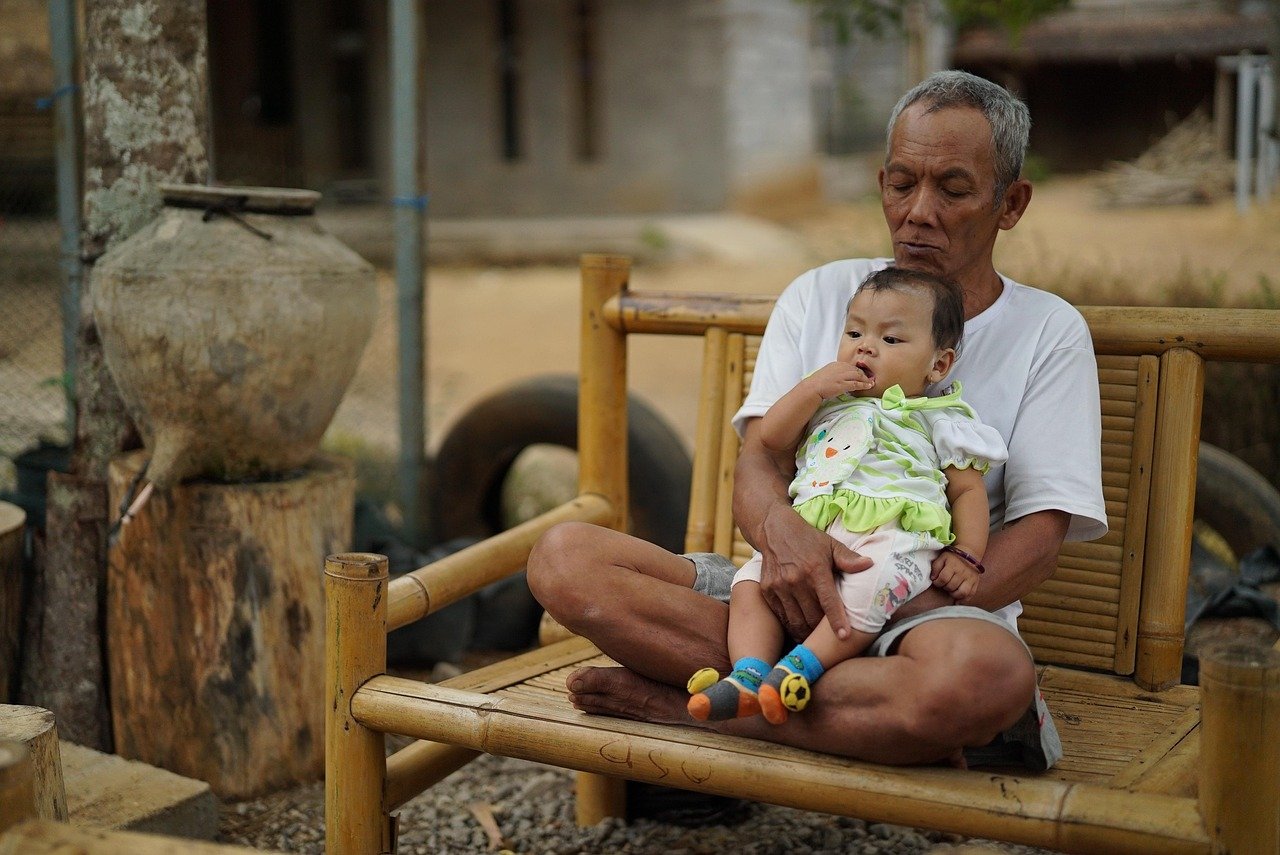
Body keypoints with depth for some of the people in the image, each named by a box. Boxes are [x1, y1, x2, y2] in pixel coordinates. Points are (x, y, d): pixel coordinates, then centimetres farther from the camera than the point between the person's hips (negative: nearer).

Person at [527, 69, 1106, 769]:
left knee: (988, 671, -41)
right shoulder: (819, 296, 14)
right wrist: (781, 528, -24)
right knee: (563, 558, -20)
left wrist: (904, 610, -21)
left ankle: (685, 702, -21)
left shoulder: (1049, 331, 7)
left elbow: (1037, 538, -4)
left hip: (935, 609, -2)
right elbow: (756, 462, 2)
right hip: (790, 583, 3)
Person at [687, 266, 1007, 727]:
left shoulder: (938, 420, 17)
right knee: (751, 579, -15)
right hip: (810, 533, 5)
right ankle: (748, 675, -27)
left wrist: (966, 556, -4)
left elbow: (968, 490, 12)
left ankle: (801, 667, -37)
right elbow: (771, 438, 17)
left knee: (873, 583, -37)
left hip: (892, 535, -5)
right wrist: (812, 388, 4)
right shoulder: (827, 402, 28)